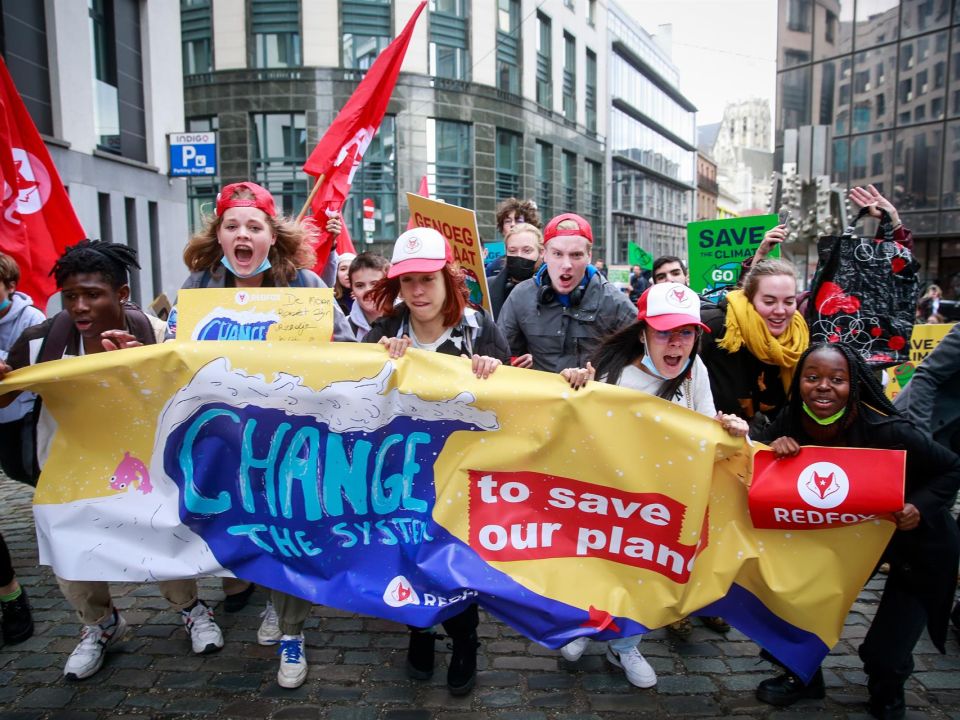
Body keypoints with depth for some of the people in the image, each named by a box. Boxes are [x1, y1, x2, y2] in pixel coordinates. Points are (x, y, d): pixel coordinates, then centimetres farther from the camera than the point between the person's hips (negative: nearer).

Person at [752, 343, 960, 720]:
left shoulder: (886, 431, -32)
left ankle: (887, 689, 39)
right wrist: (771, 446, -34)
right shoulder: (791, 423, -21)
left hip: (914, 539, -3)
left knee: (886, 656, 3)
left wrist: (920, 507, -32)